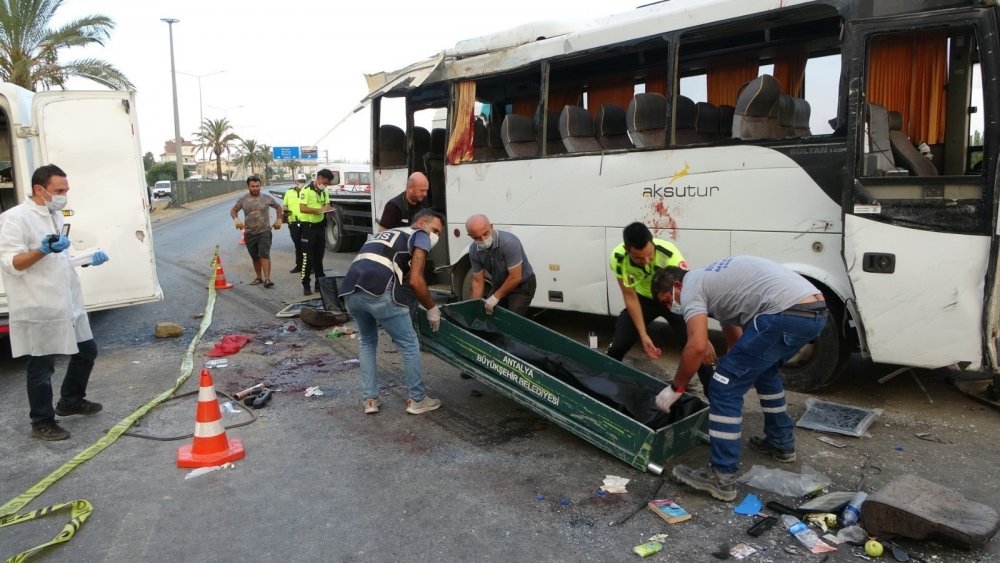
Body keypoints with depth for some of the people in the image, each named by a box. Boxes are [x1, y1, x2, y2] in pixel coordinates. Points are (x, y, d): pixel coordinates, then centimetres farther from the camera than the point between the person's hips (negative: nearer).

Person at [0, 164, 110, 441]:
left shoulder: (55, 215, 13)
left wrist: (89, 259, 11)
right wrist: (42, 250, -36)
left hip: (68, 303, 9)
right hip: (40, 310, -8)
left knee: (86, 351, 19)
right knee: (42, 368, 3)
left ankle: (71, 401, 38)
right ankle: (42, 422, 18)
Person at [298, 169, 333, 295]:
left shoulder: (324, 191, 11)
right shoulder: (306, 190, -13)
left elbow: (327, 205, 13)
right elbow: (302, 209, -20)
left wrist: (327, 208, -11)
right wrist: (319, 210, -28)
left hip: (320, 225, 7)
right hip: (308, 226, -7)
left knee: (319, 256, 12)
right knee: (308, 257, -6)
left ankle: (320, 283, 19)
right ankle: (306, 285, -1)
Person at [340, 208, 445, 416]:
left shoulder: (385, 234, 37)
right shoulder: (420, 236, 15)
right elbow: (415, 280, 2)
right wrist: (432, 308, 15)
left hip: (350, 292, 7)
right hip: (378, 292, -7)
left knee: (368, 342, 29)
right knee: (410, 345, 11)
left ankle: (369, 399, 27)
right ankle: (417, 400, 21)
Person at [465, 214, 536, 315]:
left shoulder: (509, 242, -32)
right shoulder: (474, 250, -14)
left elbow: (515, 278, -28)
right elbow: (478, 281, -4)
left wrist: (496, 297, -21)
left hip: (522, 285, -5)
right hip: (500, 285, 6)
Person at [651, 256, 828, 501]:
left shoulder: (691, 287, 3)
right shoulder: (711, 278, 31)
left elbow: (696, 346, -11)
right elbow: (732, 326, 40)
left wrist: (674, 388, 2)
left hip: (787, 313, -10)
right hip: (815, 310, 10)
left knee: (725, 387, -4)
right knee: (764, 370, 34)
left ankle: (722, 478, 1)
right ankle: (781, 443, 47)